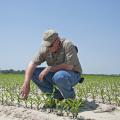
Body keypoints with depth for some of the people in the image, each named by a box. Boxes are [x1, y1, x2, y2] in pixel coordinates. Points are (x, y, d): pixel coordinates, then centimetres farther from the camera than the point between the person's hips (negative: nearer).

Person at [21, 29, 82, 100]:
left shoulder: (67, 45, -24)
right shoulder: (45, 49, -10)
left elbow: (69, 66, -32)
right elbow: (32, 64, -15)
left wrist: (49, 68, -27)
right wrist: (26, 84, -26)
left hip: (73, 74, -6)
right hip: (56, 74, 6)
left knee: (59, 77, -39)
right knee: (33, 72, -10)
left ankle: (70, 97, -7)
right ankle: (56, 95, -1)